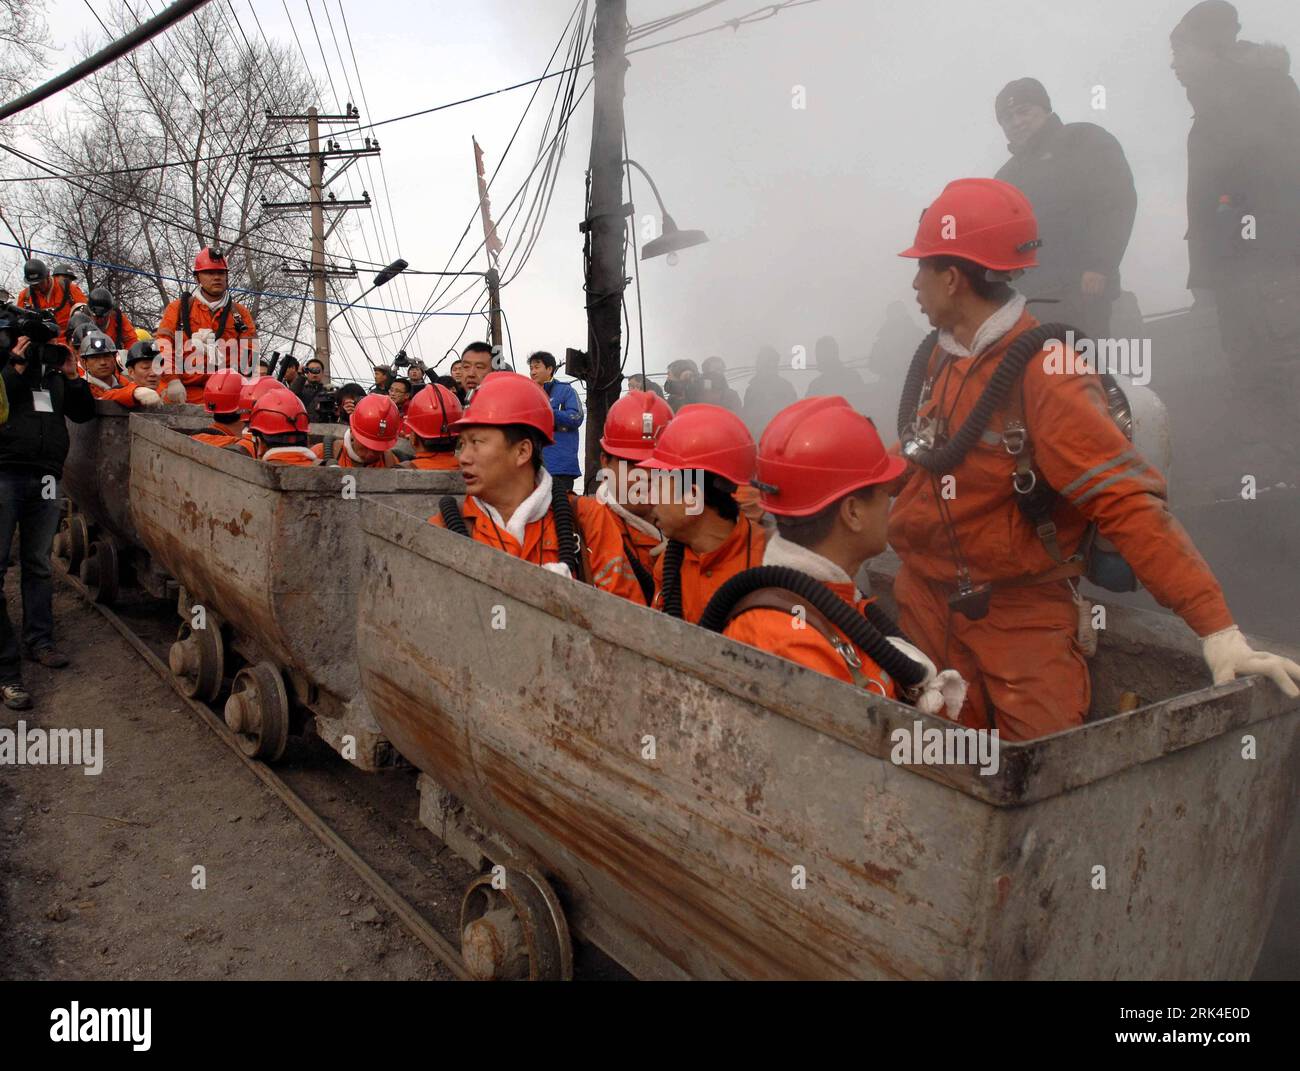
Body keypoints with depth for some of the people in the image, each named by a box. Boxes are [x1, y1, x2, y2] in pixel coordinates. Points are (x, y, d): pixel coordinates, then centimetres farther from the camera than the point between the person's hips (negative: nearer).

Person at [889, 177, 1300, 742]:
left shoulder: (1045, 374, -19)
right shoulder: (935, 359, 4)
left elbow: (1129, 502, -24)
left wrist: (1218, 628, -27)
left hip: (1025, 623, -6)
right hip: (928, 609, 6)